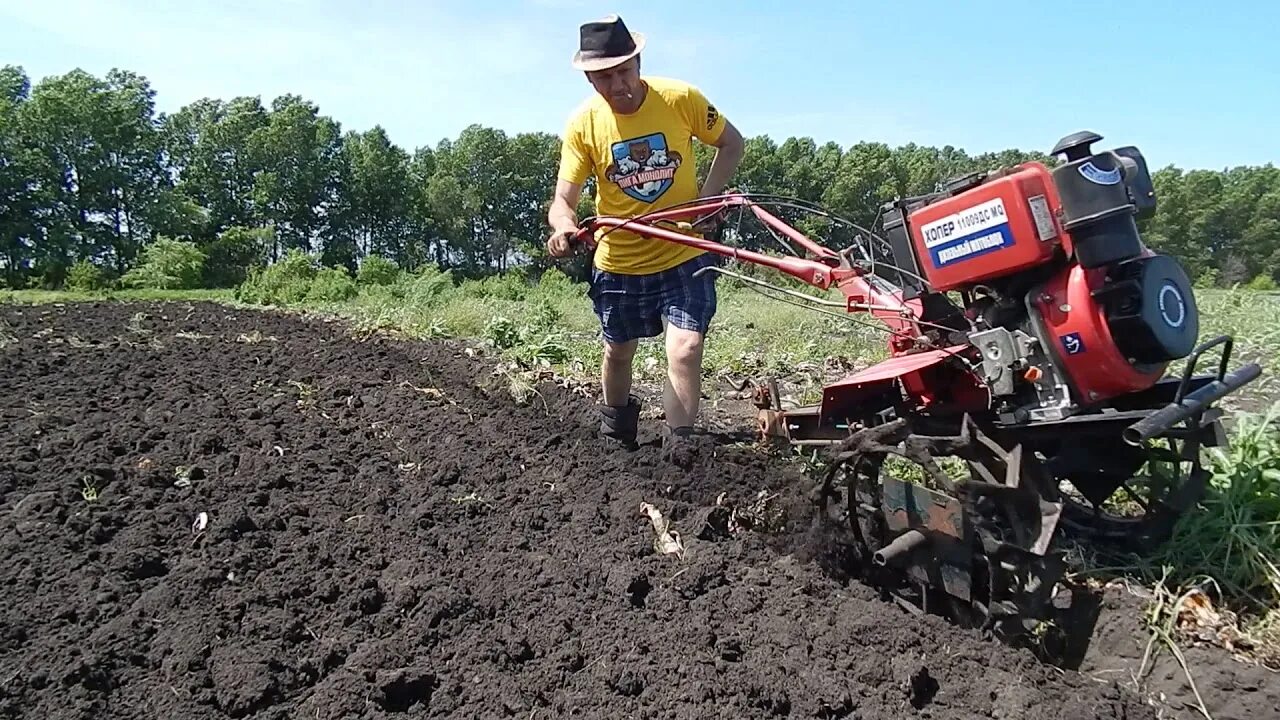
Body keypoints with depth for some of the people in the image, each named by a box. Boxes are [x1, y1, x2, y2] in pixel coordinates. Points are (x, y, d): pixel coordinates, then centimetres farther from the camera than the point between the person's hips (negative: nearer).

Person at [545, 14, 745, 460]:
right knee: (618, 351, 19)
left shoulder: (681, 99, -14)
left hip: (683, 256, -2)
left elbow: (731, 143, 2)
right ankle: (616, 431, 47)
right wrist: (563, 227, -38)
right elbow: (564, 198, -15)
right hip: (618, 261, 2)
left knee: (685, 349, -18)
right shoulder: (583, 124, -12)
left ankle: (679, 451, -4)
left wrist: (707, 197, -13)